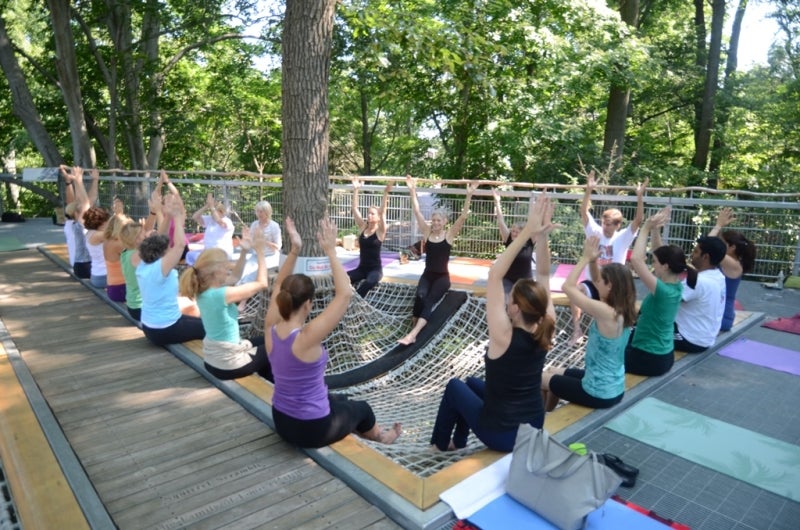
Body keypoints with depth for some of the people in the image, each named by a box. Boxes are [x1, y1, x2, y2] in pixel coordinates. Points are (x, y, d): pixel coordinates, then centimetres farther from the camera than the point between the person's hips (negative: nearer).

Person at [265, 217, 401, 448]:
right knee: (361, 407, 26)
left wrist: (294, 250, -6)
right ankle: (380, 436, 55)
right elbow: (345, 293, -31)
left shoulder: (271, 330, -13)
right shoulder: (306, 338, -32)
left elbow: (279, 286, 2)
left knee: (339, 400, 33)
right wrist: (331, 251, -25)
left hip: (281, 421, 6)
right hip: (311, 429, -6)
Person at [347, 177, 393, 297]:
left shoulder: (380, 231, -6)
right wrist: (355, 189, -5)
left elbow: (383, 212, -19)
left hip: (375, 269, -4)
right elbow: (355, 208, 0)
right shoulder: (363, 227, 5)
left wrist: (386, 193, -29)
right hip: (361, 268, 4)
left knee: (369, 282, -37)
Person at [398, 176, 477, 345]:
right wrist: (412, 191, -7)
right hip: (427, 274, 2)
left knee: (429, 301, -25)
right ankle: (413, 331, -20)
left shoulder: (450, 234, -3)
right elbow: (417, 212, -1)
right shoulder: (427, 232, 3)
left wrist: (469, 195, -22)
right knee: (420, 296, -27)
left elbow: (463, 216, -13)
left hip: (442, 276, -2)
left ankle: (413, 334, -35)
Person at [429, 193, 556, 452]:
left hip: (501, 435, -6)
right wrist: (541, 236, -20)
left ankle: (441, 443, 37)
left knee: (455, 386, 20)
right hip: (534, 430, 6)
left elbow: (494, 275, -29)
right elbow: (543, 276, -9)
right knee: (472, 382, 25)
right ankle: (458, 441, 39)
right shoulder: (545, 332, -13)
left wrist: (527, 232, -31)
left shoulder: (504, 336, -28)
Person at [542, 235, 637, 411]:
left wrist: (586, 258, -15)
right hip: (614, 387, 8)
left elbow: (568, 287, -23)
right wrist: (593, 261, -4)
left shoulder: (606, 313, -29)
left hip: (599, 393, -8)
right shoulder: (622, 311, -4)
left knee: (542, 379, 15)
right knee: (553, 372, 26)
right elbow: (597, 286, 10)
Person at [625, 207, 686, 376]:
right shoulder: (676, 286, -2)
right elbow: (661, 254, 7)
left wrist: (646, 228, -26)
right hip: (664, 355, 8)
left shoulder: (663, 291, -27)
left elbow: (635, 259, -34)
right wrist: (655, 229, -5)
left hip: (649, 359, -8)